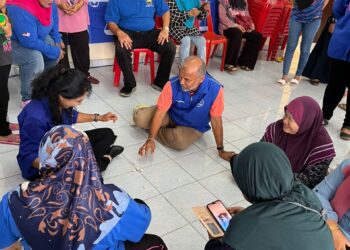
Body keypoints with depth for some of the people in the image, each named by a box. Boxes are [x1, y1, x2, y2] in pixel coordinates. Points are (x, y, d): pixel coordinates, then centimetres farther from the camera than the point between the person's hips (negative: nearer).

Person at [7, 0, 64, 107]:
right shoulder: (23, 11, -36)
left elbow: (53, 24, 9)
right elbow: (30, 42, -36)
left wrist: (57, 40, -3)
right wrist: (54, 52, -27)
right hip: (10, 43, -9)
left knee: (57, 48, 0)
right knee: (35, 58, -32)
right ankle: (28, 98, -13)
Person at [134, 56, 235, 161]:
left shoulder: (215, 90, -31)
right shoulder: (173, 85, -28)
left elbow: (216, 120, -20)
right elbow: (160, 113, -20)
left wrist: (221, 150, -13)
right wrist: (150, 139, -30)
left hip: (193, 128, -1)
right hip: (171, 116, 1)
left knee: (179, 141, -33)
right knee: (139, 118, -19)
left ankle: (158, 131, -1)